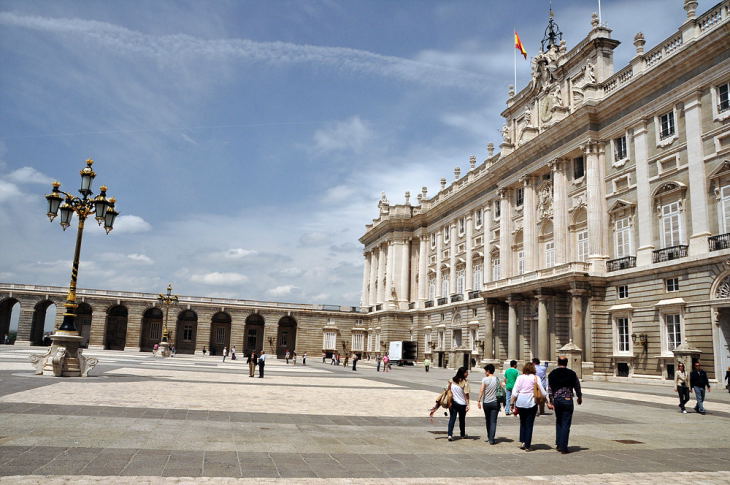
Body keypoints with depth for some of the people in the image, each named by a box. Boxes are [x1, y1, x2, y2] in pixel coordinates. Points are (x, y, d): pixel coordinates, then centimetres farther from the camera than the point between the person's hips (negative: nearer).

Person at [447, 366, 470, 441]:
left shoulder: (452, 380, 0)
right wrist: (467, 404, -12)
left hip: (453, 402, 2)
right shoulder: (465, 382, -14)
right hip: (462, 403, -2)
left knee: (452, 419, 2)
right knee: (462, 419, 16)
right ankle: (462, 434, 32)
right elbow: (466, 394, -15)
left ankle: (450, 434, -12)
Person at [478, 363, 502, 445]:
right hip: (495, 402, 1)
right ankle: (491, 439, -5)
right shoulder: (497, 379, 1)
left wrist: (479, 401, -11)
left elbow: (481, 390, -13)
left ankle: (489, 437, 26)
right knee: (493, 421, 1)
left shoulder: (485, 379, -8)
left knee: (488, 420, 16)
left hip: (486, 402, -1)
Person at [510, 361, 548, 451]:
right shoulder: (535, 378, -1)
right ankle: (527, 446, 8)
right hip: (531, 403, -2)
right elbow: (543, 392, -2)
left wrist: (512, 404, 5)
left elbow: (514, 392, 0)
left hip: (520, 403, 2)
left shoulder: (520, 377, 3)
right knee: (529, 424, 6)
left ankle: (522, 442, 12)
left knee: (522, 423, 19)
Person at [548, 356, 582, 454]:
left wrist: (551, 401, 4)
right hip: (568, 400, -2)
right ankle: (563, 447, 0)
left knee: (558, 422, 19)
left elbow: (549, 389, -1)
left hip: (556, 400, 2)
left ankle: (558, 444, 20)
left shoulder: (552, 374, 2)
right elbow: (577, 387, 8)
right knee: (566, 424, 2)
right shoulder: (572, 374, -2)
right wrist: (579, 397, 24)